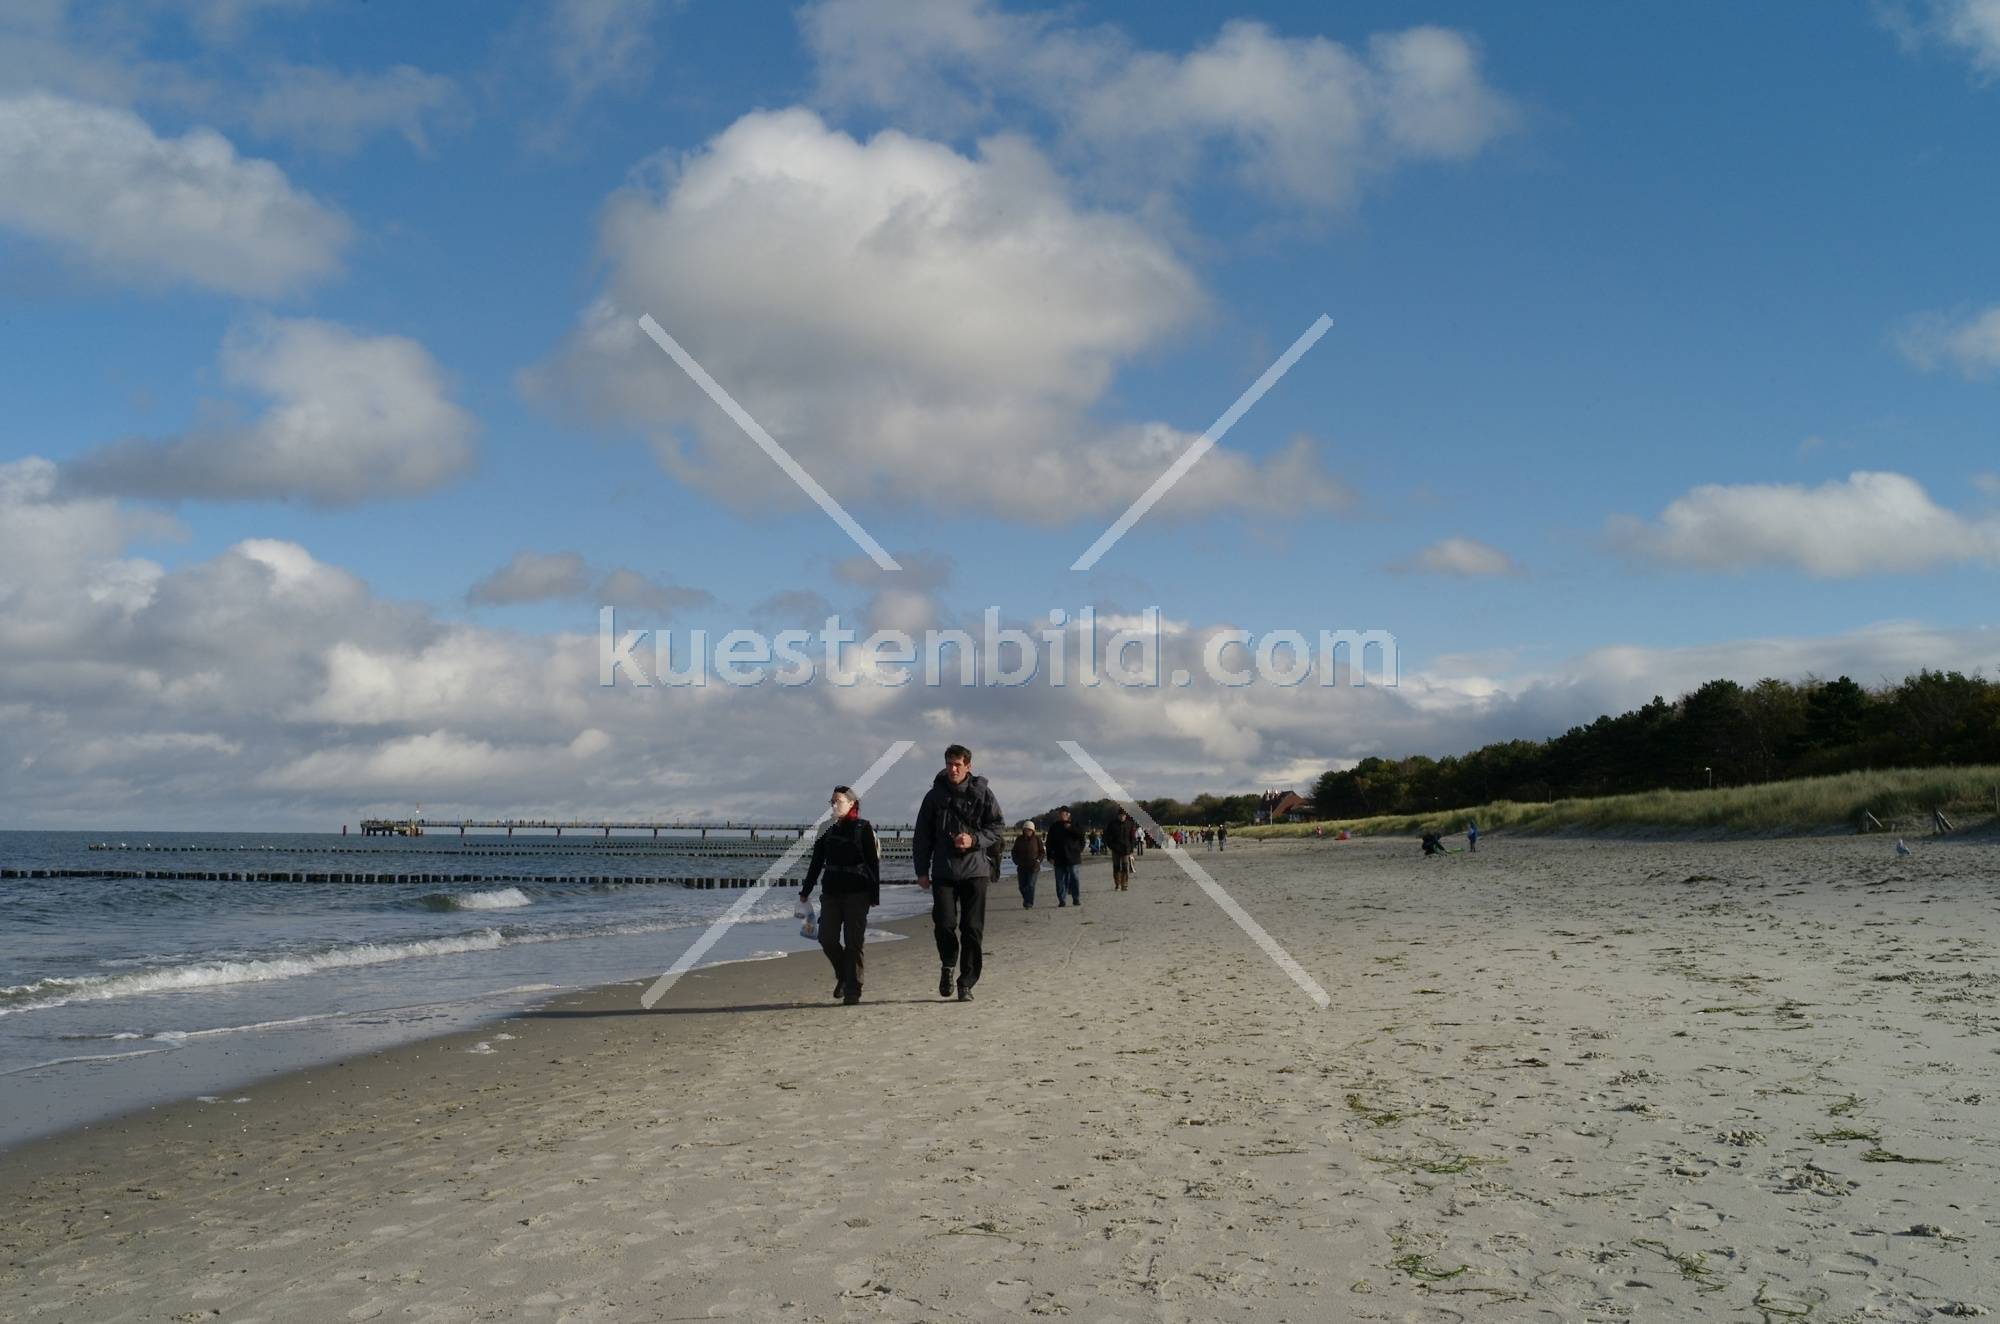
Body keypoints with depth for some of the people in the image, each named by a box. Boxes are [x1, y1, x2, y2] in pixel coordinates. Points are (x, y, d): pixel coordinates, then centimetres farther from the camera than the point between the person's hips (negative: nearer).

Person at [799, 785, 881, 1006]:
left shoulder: (863, 828, -2)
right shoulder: (828, 831, 12)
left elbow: (873, 863, -4)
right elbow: (817, 862, 16)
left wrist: (874, 896, -8)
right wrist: (806, 891, 15)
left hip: (857, 893, -4)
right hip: (831, 892, 5)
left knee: (853, 942, -4)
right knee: (827, 938, -1)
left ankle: (852, 989, 3)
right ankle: (843, 976, 23)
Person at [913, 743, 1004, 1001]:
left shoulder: (982, 793, 3)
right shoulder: (935, 795, 6)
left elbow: (998, 826, 5)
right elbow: (922, 836, 9)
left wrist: (974, 840, -12)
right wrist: (921, 870, 4)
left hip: (975, 871, 0)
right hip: (943, 872, 1)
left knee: (972, 929, -1)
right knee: (944, 924, -10)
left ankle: (966, 984, 9)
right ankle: (948, 965, 19)